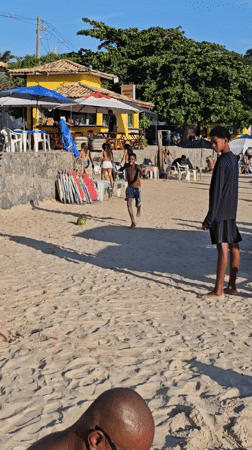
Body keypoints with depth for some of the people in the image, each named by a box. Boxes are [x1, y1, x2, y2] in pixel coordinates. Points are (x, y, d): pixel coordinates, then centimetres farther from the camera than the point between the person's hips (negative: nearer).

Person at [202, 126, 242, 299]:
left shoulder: (222, 162, -16)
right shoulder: (233, 159, 13)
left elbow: (217, 192, -19)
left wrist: (209, 218, -16)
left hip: (221, 212, -10)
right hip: (231, 210, 10)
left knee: (223, 248, -9)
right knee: (233, 246, 10)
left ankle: (219, 291, -6)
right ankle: (231, 285, 18)